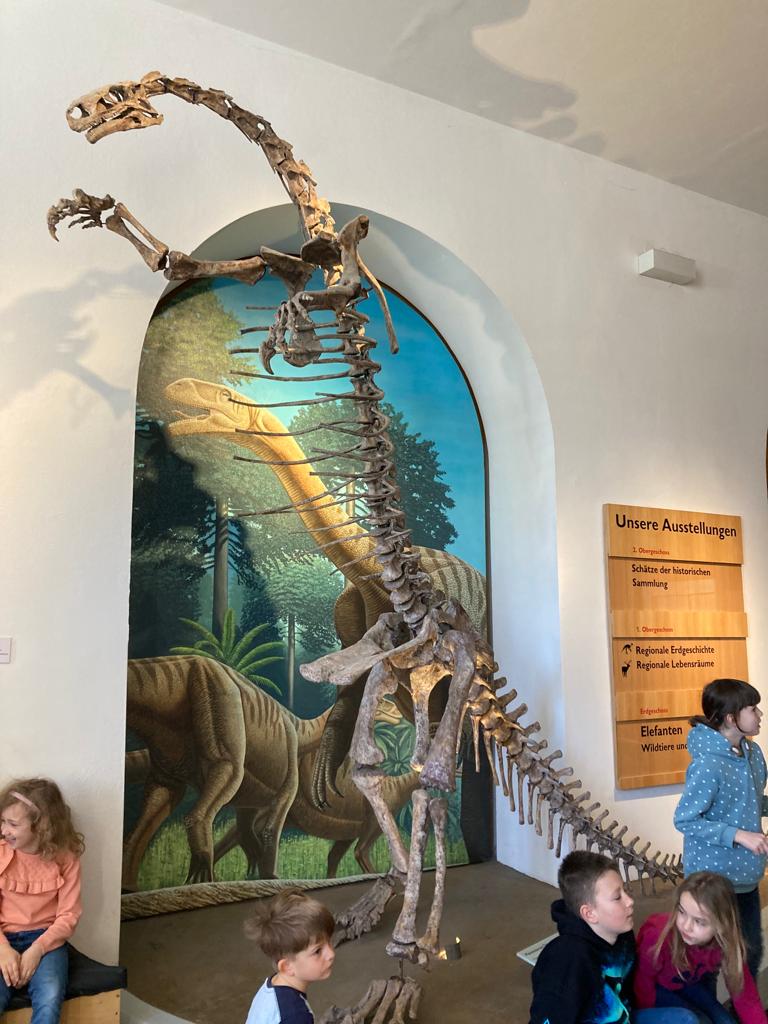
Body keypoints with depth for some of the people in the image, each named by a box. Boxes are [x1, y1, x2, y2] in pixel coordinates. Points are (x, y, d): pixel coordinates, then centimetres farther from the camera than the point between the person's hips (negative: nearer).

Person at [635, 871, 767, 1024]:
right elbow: (642, 982, -21)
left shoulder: (725, 943, -25)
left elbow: (746, 997, -20)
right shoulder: (658, 936, -37)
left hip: (691, 983, 4)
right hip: (657, 988, -4)